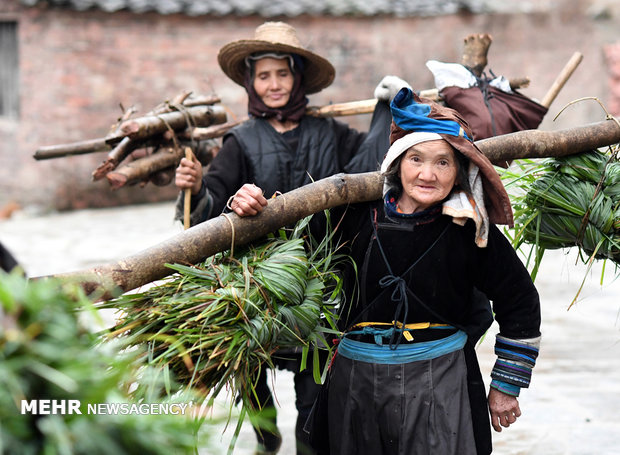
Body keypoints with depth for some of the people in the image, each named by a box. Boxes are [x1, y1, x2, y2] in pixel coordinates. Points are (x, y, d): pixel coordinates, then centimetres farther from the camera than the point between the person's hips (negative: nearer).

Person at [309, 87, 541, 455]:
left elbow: (521, 306, 5)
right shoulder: (362, 214, -4)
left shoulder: (472, 231, -6)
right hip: (356, 380, 2)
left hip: (439, 382, -2)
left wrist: (506, 386, 7)